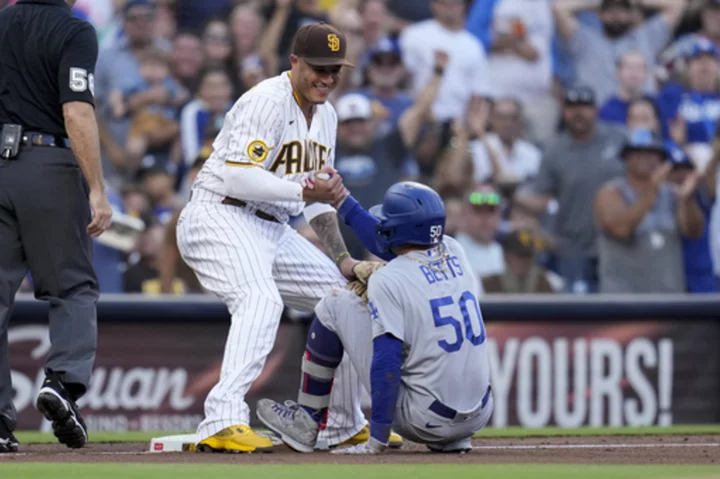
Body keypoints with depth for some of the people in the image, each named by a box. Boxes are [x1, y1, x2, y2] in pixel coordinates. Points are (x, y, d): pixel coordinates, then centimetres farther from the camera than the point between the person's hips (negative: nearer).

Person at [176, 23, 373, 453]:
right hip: (220, 219, -10)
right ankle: (224, 422, -49)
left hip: (274, 230, 10)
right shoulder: (268, 102, -15)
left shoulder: (325, 115, 14)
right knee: (262, 299, -35)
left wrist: (342, 258, 13)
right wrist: (304, 192, -32)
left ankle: (345, 424, 27)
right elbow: (238, 176, -26)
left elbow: (319, 195, 22)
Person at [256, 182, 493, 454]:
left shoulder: (387, 280, -12)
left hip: (423, 422, -6)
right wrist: (343, 202, 33)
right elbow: (395, 244, 26)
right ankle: (451, 439, 23)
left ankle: (305, 424, 17)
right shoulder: (454, 252, 7)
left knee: (334, 305, 6)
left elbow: (386, 363, -17)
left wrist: (377, 440, -14)